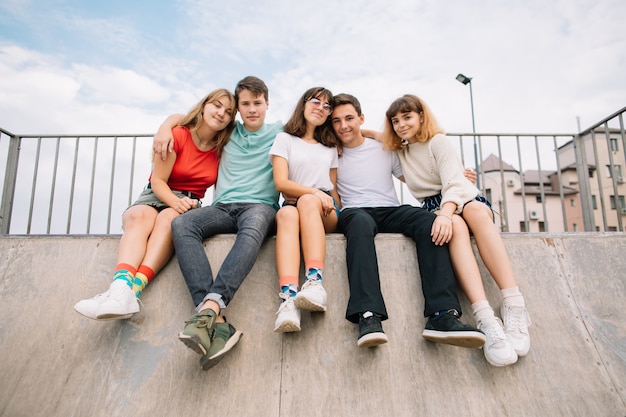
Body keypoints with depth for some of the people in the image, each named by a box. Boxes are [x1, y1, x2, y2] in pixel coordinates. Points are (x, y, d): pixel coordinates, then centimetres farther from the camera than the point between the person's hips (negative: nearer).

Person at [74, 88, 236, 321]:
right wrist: (175, 202, -24)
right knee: (139, 216, -36)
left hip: (188, 204, 1)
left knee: (168, 218, -36)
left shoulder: (222, 149, 6)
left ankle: (135, 288, -53)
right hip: (155, 197, -1)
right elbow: (158, 181, -6)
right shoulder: (177, 136, -3)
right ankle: (120, 289, -57)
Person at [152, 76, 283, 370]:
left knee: (252, 229, -41)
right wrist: (165, 126, 12)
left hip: (260, 205, -2)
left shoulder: (279, 133, 19)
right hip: (223, 207, 3)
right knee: (181, 224, -30)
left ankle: (208, 309, -55)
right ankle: (217, 321, -44)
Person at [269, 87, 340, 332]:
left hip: (326, 215, 2)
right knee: (287, 213, -38)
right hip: (293, 204, -2)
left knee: (308, 203, -34)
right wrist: (314, 192, -14)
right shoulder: (285, 139, 14)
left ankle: (315, 283, -52)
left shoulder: (330, 146, 26)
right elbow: (281, 183, 0)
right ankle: (289, 299, -57)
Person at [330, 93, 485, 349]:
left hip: (391, 212, 2)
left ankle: (442, 315, -40)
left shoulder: (384, 150, 18)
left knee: (428, 221, -30)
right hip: (354, 212, -2)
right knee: (361, 223, -40)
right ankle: (368, 316, -52)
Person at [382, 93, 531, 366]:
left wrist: (445, 212, -32)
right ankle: (486, 320, -54)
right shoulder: (400, 153, 17)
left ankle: (514, 308, -47)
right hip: (433, 207, 1)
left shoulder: (438, 141, 2)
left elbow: (454, 183, -13)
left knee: (477, 212, -38)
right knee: (456, 225, -36)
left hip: (463, 198, -1)